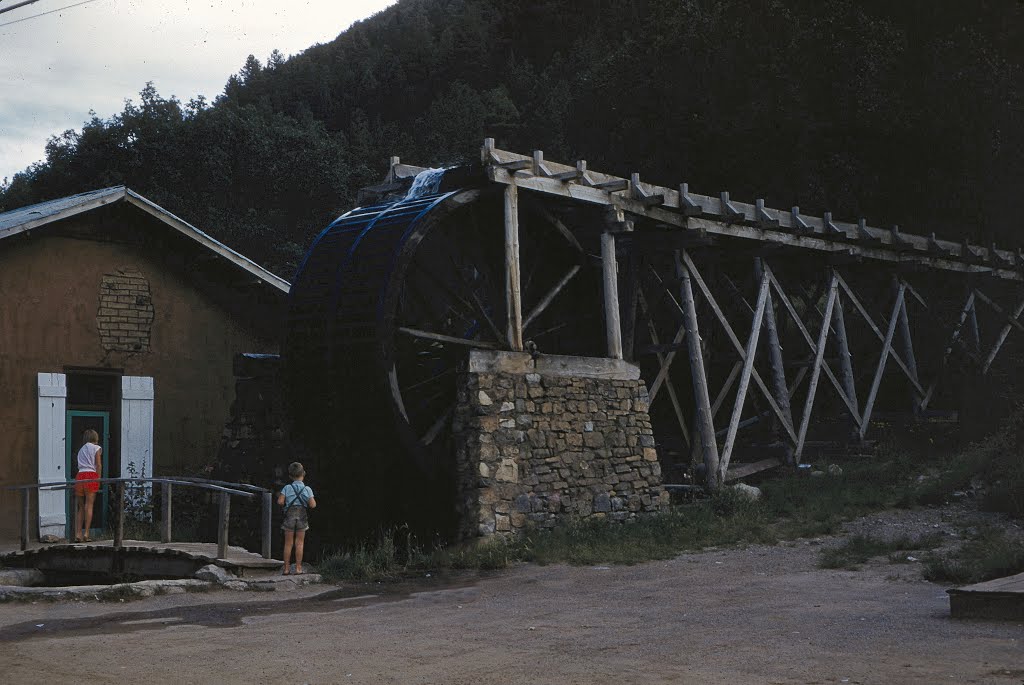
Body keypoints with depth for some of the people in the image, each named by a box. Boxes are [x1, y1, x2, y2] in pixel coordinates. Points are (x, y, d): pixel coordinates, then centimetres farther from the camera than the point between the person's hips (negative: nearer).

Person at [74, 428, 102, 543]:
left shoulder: (81, 449, 26)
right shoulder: (97, 448, 9)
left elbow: (80, 465, 17)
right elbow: (98, 465, -1)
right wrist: (98, 480, 1)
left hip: (79, 476, 5)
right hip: (91, 476, -5)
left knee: (80, 507, 8)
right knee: (89, 505, -7)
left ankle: (78, 534, 3)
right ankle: (86, 534, -12)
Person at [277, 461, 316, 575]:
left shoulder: (287, 488, -4)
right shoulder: (307, 489, -5)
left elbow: (280, 502, -11)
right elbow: (312, 505, -9)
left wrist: (279, 496, 9)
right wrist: (313, 500, 11)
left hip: (289, 516, 0)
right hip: (302, 517, 0)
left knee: (288, 543, 7)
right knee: (299, 543, 7)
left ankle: (287, 568, 9)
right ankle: (298, 567, 6)